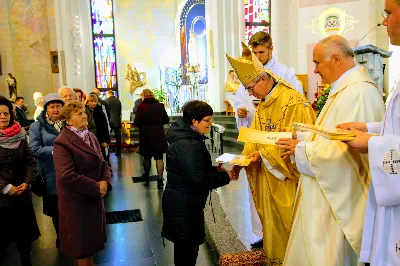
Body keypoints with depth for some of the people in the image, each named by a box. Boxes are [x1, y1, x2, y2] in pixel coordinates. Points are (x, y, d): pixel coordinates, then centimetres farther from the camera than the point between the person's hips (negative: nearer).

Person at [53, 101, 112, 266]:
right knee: (82, 247, 9)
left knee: (91, 243, 20)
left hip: (94, 199, 7)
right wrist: (96, 188, -20)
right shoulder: (63, 142, -18)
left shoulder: (91, 137, 8)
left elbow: (102, 163, 8)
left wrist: (105, 181, -12)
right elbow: (67, 177, -26)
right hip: (77, 203, -7)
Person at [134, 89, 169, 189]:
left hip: (145, 134, 0)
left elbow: (136, 122, -8)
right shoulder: (160, 106, -3)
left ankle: (146, 176, 34)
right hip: (159, 134, 1)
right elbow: (166, 120, 3)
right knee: (159, 157, 4)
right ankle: (160, 180, 0)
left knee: (147, 156, 18)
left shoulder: (141, 107, -9)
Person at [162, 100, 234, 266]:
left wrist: (215, 170, 5)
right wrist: (225, 177, -15)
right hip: (184, 206, -10)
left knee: (184, 247, 23)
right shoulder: (189, 145, -25)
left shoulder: (184, 137, 8)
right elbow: (199, 180, -26)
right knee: (188, 248, 5)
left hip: (181, 202, 10)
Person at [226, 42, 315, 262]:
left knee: (288, 221, 4)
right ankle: (274, 257, 32)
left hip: (289, 178, -8)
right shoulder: (262, 105, 10)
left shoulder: (293, 101, -17)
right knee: (272, 220, 16)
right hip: (269, 177, 8)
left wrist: (263, 154, -21)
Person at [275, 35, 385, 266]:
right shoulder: (344, 88, 12)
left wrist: (301, 149, -17)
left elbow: (346, 149, -28)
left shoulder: (359, 92, -21)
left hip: (340, 198, -10)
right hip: (327, 194, 10)